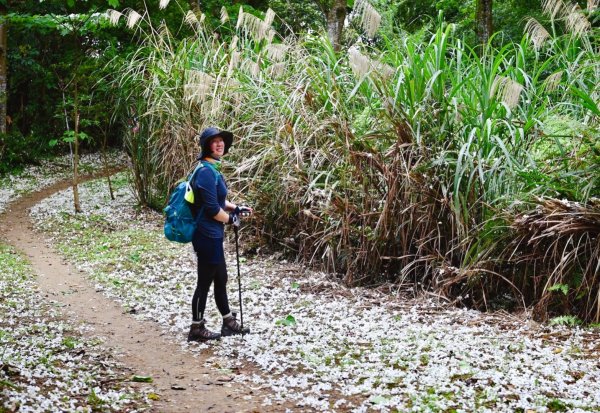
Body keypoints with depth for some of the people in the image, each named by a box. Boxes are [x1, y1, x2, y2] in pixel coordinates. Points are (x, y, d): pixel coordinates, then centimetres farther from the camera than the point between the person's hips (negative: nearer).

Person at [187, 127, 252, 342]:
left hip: (212, 235, 10)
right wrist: (231, 218, -7)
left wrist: (236, 208, 10)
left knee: (221, 279, 19)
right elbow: (212, 208, -23)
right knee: (205, 281, 2)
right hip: (207, 235, -10)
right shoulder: (206, 171, -21)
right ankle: (196, 329, 14)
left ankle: (229, 323, 32)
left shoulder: (212, 168, 10)